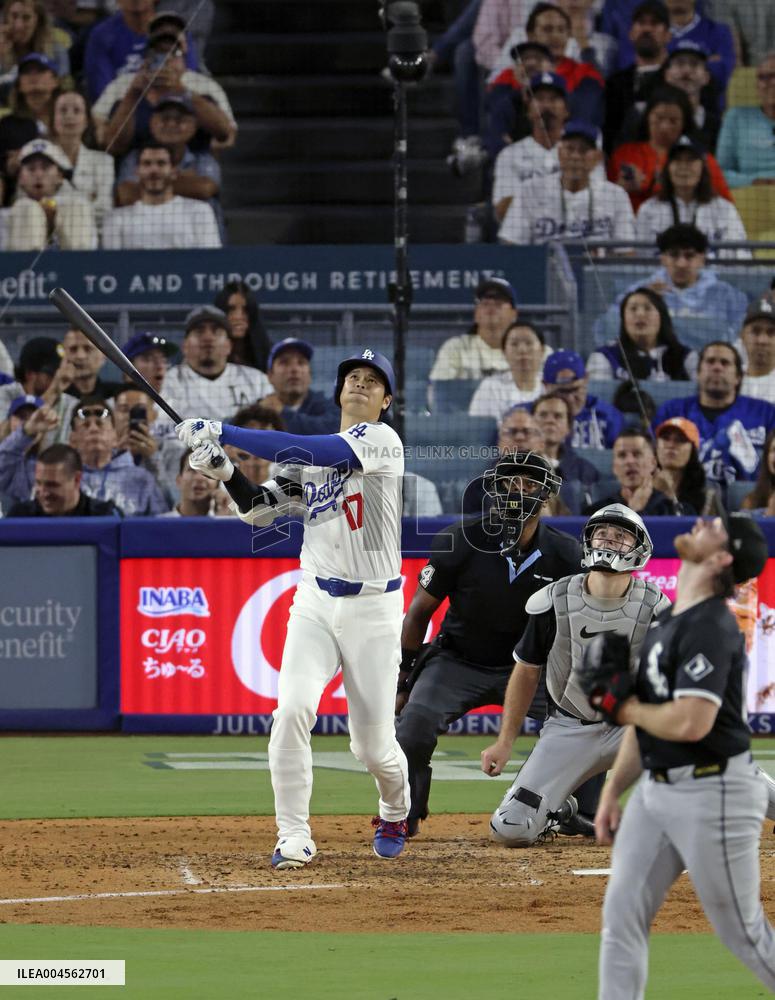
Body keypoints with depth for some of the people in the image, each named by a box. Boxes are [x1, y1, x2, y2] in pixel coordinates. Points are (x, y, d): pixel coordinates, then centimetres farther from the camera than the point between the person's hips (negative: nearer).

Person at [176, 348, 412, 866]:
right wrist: (224, 470, -11)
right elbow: (259, 508, 9)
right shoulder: (310, 455, 12)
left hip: (374, 609, -4)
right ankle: (294, 837, -12)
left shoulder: (382, 440, -9)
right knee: (292, 709, -19)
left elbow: (313, 450, -24)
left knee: (374, 744, 1)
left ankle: (396, 813, 33)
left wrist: (223, 432, -25)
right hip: (315, 603, 4)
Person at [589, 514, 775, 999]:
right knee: (621, 914, 3)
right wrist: (613, 790, 13)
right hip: (655, 790, 9)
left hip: (713, 793, -9)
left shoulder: (711, 627, -18)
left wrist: (620, 704, -10)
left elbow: (689, 723, -27)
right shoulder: (668, 622, 12)